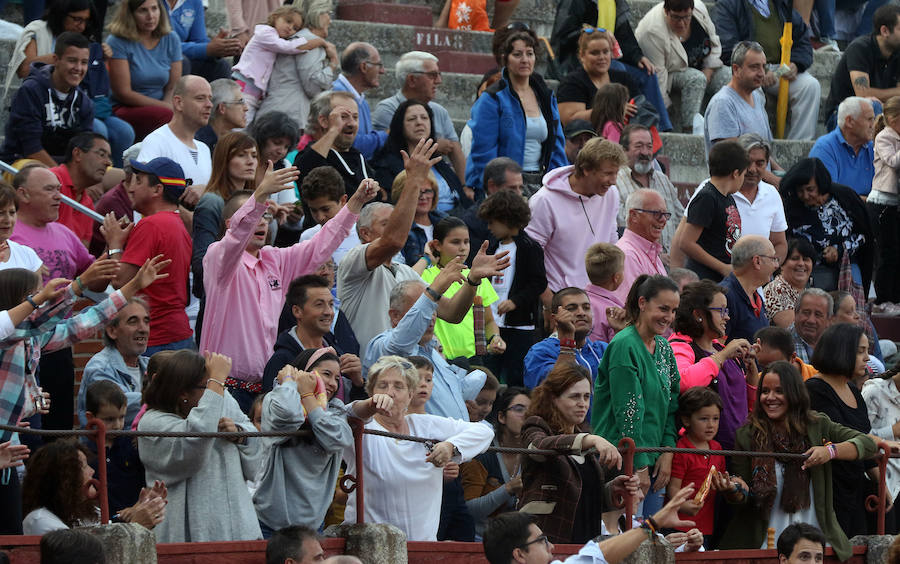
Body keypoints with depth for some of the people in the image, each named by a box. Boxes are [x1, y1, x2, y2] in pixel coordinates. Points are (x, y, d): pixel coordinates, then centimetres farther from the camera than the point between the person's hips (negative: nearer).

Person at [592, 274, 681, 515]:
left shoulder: (664, 348, 12)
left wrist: (667, 452, 2)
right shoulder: (624, 346, -13)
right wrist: (639, 466, -16)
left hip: (653, 460, 8)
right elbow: (628, 410, -16)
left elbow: (671, 403, 15)